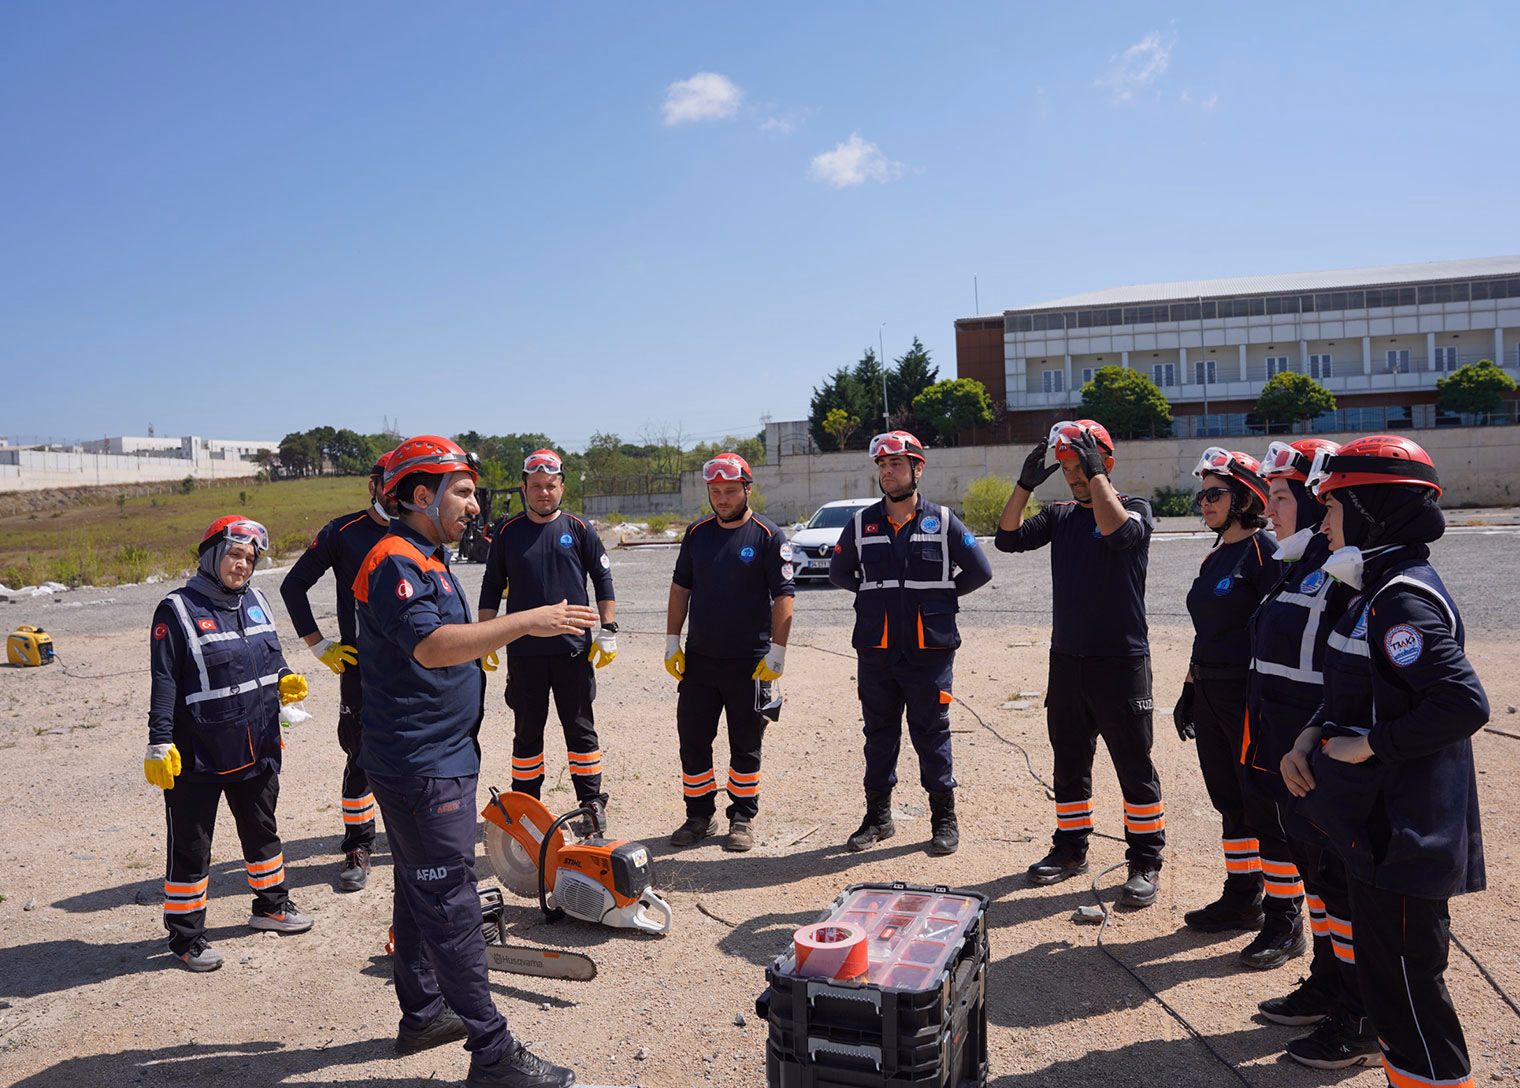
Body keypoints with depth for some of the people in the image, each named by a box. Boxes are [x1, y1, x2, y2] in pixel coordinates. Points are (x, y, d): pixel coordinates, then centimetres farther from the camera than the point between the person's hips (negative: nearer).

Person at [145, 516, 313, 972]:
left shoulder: (256, 601, 7)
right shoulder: (178, 610, -12)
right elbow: (164, 683, -14)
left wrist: (284, 681, -2)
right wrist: (160, 744, -18)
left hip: (258, 748, 6)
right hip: (199, 758, -6)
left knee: (261, 830, 22)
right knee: (190, 848, 6)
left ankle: (271, 904, 40)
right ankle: (186, 936, 21)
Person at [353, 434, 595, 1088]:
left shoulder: (424, 560, 15)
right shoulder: (395, 563, -18)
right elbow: (430, 644, -34)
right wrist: (525, 623, -38)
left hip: (428, 762, 11)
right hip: (423, 769, -11)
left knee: (419, 892, 19)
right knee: (451, 907, -5)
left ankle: (422, 1015, 33)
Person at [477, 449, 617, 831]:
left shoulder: (579, 530, 3)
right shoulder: (508, 532, 6)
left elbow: (603, 580, 7)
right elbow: (491, 588, 11)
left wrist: (608, 632, 0)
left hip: (574, 649, -1)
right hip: (523, 652, 1)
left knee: (581, 729, 4)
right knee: (527, 732, 9)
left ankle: (592, 804, 14)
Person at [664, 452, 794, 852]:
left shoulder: (767, 536, -6)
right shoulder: (697, 534, 8)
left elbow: (783, 596, -9)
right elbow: (680, 587, 13)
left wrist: (776, 654, -13)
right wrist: (672, 642, 8)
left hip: (750, 663, -4)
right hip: (698, 658, 4)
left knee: (746, 747, 7)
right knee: (692, 742, 7)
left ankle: (742, 819, 21)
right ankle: (700, 816, 22)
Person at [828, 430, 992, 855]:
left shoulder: (943, 521, 0)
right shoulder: (861, 523, 6)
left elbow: (979, 571, 4)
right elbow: (839, 573, 18)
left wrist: (939, 596, 4)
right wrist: (877, 596, 10)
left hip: (930, 651, -2)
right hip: (875, 650, 2)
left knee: (932, 735, 4)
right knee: (879, 734, 10)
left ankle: (944, 820, 17)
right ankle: (878, 816, 23)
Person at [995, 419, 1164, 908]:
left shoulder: (1136, 509, -4)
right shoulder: (1060, 515, 11)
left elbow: (1116, 530, -26)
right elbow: (1008, 538, -1)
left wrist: (1095, 472, -20)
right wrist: (1025, 484, -9)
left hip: (1122, 661, -5)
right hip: (1067, 660, 5)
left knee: (1134, 766, 2)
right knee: (1069, 762, 14)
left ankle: (1146, 862, 14)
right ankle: (1071, 849, 28)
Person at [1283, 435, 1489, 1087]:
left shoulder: (1401, 600, -21)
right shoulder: (1382, 589, 10)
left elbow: (1464, 703, -30)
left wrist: (1369, 744, -22)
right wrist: (1312, 736, 5)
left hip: (1403, 830, -10)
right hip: (1387, 819, 10)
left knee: (1400, 972, 2)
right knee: (1388, 965, 21)